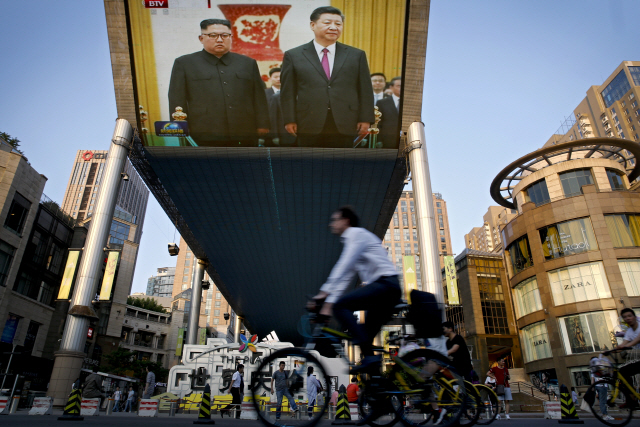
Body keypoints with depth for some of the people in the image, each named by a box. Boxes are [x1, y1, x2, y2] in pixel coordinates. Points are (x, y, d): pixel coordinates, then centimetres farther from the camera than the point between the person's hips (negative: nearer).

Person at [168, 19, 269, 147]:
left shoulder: (248, 63, 18)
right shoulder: (184, 63, 11)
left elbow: (260, 98, 14)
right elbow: (177, 102, 7)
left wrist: (262, 127, 5)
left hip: (245, 138, 3)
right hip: (204, 138, -2)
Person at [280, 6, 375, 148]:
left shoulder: (357, 55, 11)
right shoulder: (293, 56, 7)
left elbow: (365, 90, 9)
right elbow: (288, 92, 4)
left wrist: (365, 119, 1)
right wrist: (290, 120, -3)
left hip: (344, 126, 1)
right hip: (309, 126, -1)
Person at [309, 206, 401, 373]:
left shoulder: (357, 234, -2)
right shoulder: (350, 241, 27)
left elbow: (343, 267, -16)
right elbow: (345, 278, 21)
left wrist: (324, 292, -20)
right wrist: (328, 302, 11)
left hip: (385, 283, -10)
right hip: (390, 290, 10)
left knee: (340, 305, -18)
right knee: (368, 333, 9)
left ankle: (369, 356, -22)